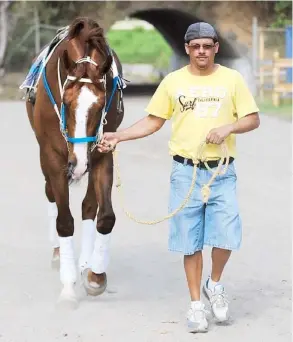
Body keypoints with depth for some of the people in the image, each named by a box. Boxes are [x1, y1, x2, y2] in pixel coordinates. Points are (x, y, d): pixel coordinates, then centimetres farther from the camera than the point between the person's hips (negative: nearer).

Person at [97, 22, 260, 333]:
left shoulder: (232, 79, 1)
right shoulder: (173, 81, 3)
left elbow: (253, 119, 2)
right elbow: (153, 121, 7)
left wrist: (228, 127, -16)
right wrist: (118, 136, -3)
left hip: (222, 172, 0)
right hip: (186, 172, 0)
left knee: (226, 236, -7)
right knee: (190, 241, 4)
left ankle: (214, 285, 22)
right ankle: (196, 305, 15)